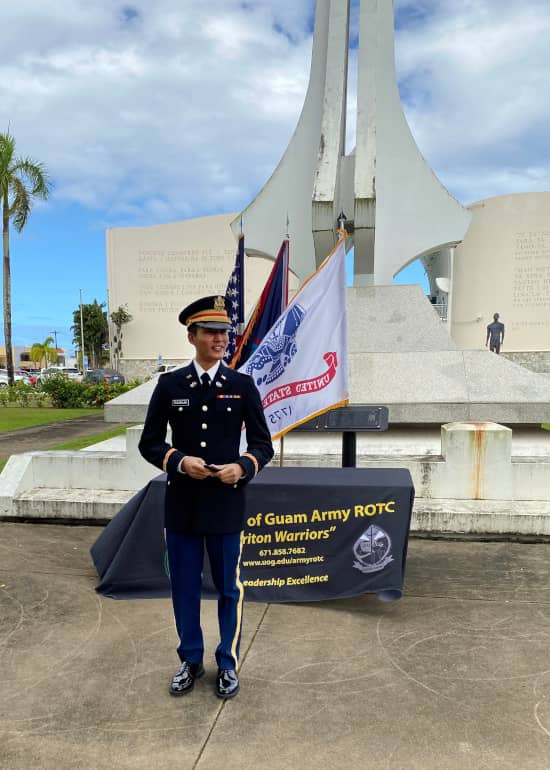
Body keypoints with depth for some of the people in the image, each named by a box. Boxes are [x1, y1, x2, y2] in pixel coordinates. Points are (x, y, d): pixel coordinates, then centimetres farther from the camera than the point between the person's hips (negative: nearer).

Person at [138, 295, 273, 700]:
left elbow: (263, 444, 1)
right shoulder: (169, 384, 0)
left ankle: (228, 664, 31)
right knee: (185, 586, 14)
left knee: (229, 588, 11)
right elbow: (150, 443, 2)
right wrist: (179, 461, -16)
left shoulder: (243, 385, -2)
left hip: (226, 504, -1)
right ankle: (191, 660, 34)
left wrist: (242, 467, -19)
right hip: (181, 504, 1)